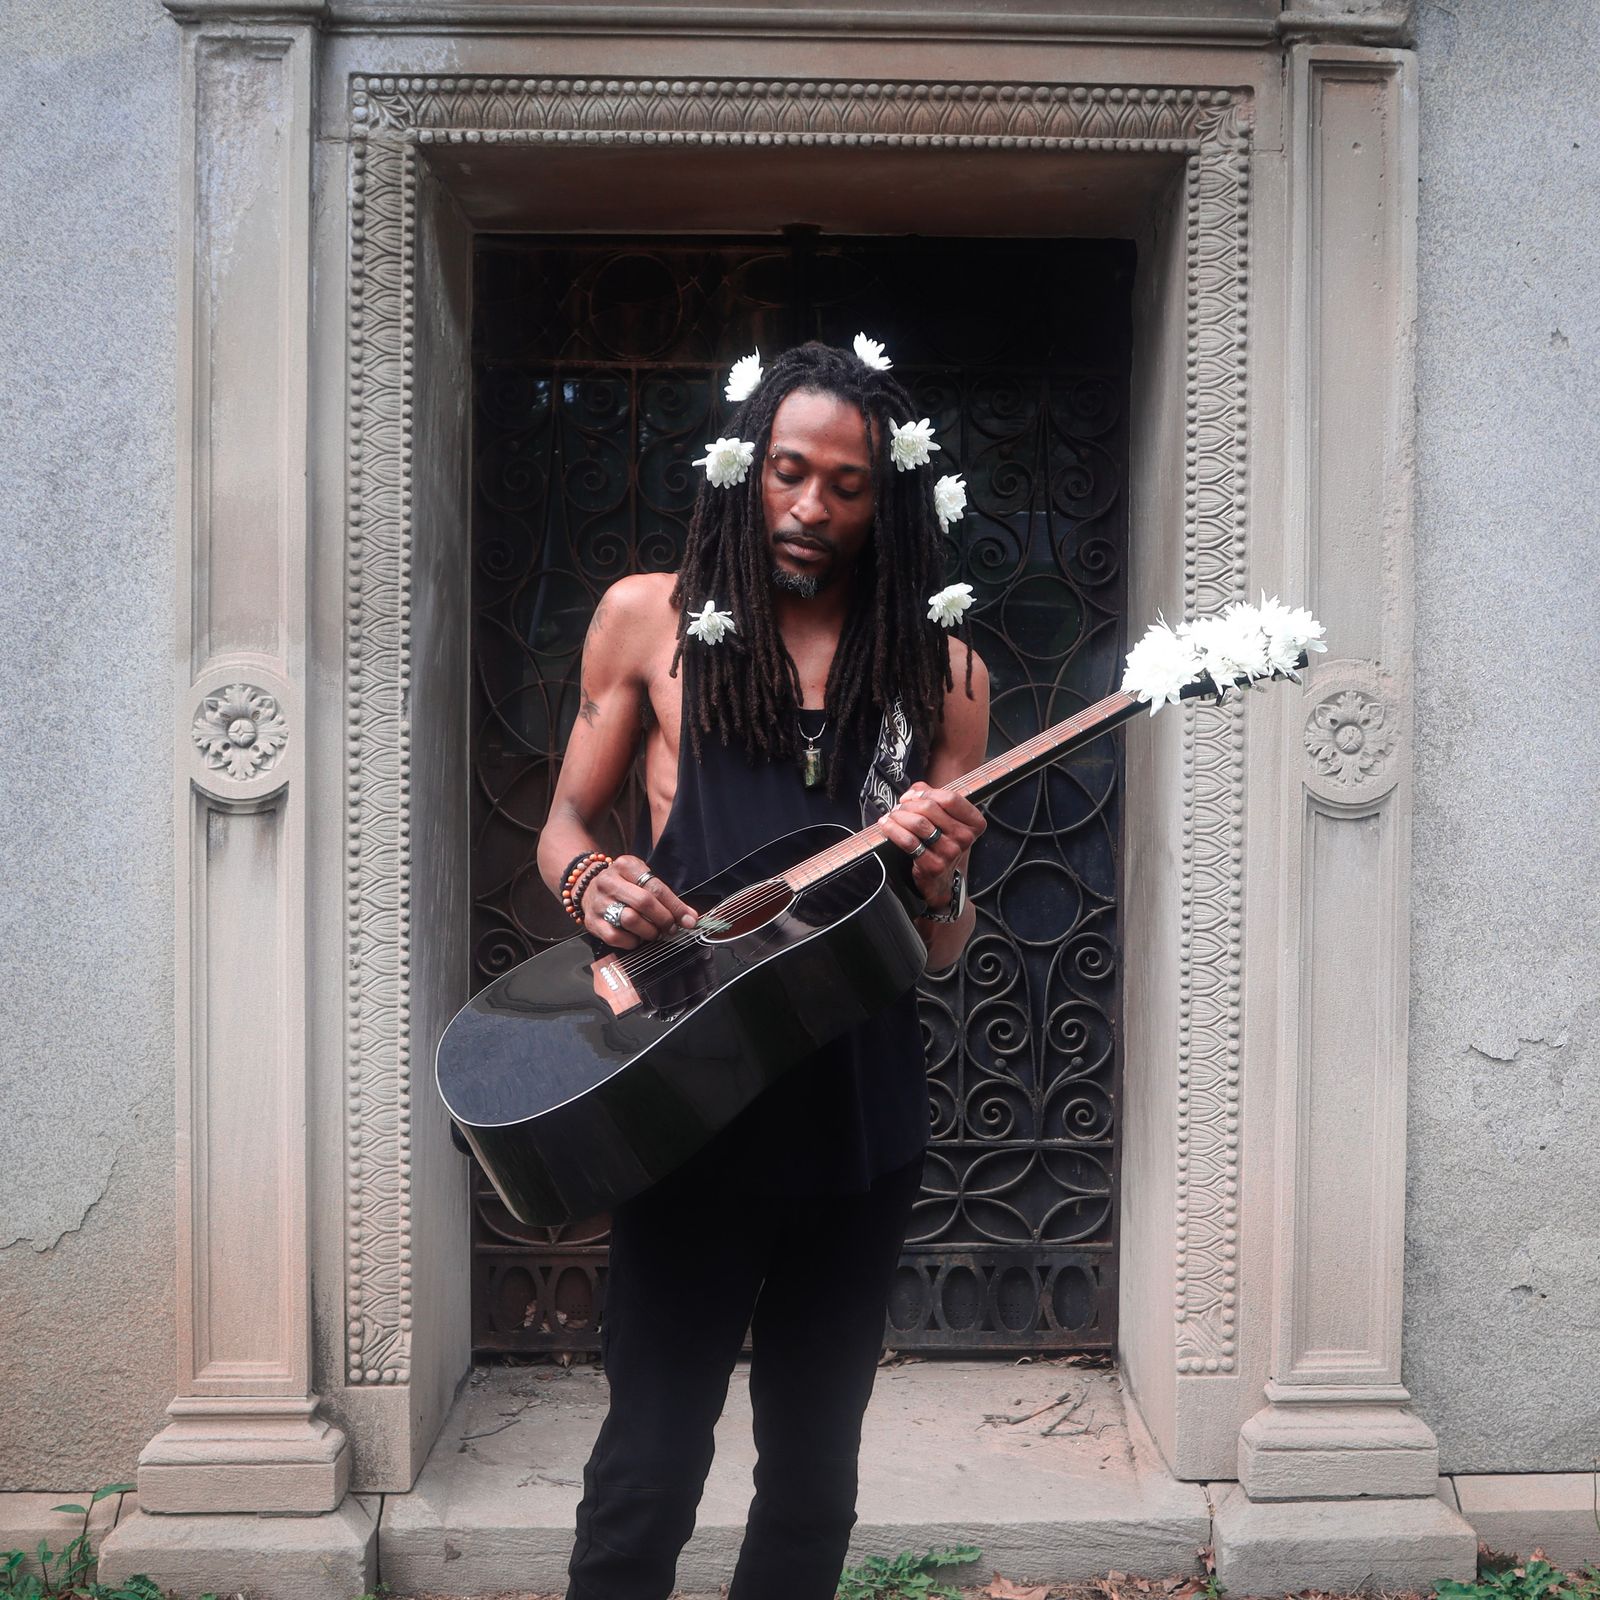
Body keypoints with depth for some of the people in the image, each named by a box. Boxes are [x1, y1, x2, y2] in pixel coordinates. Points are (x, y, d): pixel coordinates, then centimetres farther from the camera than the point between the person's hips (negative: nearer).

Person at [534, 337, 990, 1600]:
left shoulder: (942, 672, 5)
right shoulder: (652, 617, 3)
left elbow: (941, 952, 6)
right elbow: (567, 821, 10)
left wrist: (941, 889, -17)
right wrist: (593, 882, -13)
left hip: (859, 1110, 2)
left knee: (815, 1472, 15)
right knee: (650, 1462, 0)